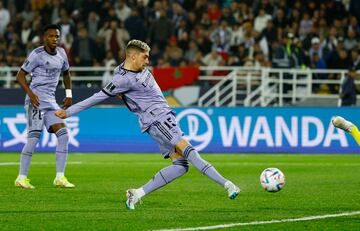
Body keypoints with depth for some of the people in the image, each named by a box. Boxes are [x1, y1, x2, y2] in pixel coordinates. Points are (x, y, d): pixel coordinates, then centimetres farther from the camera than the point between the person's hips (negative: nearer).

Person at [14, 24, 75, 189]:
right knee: (34, 137, -13)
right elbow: (20, 75, -6)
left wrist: (69, 94, 18)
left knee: (63, 135, -3)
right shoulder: (37, 54, -8)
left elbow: (66, 73, 29)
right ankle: (21, 178, -8)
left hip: (51, 101, 7)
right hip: (36, 100, -7)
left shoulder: (61, 54, 12)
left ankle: (60, 177, -1)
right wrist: (30, 94, -19)